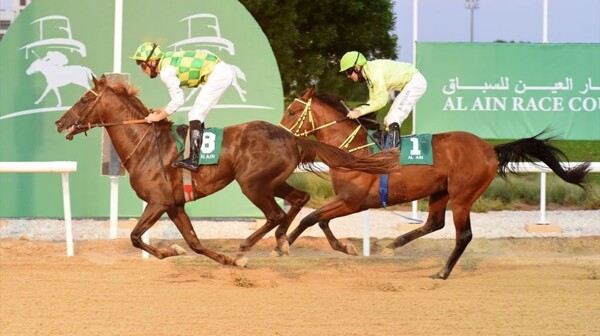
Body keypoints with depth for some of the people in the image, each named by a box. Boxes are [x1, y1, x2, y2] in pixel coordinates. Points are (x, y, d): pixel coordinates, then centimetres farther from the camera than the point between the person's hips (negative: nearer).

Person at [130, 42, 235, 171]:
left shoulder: (165, 72, -13)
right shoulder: (169, 60, 14)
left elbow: (178, 101, -11)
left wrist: (158, 117, -1)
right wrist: (163, 111, 18)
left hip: (217, 75, -10)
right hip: (225, 70, 10)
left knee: (195, 115, -10)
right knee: (197, 116, 17)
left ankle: (193, 160, -18)